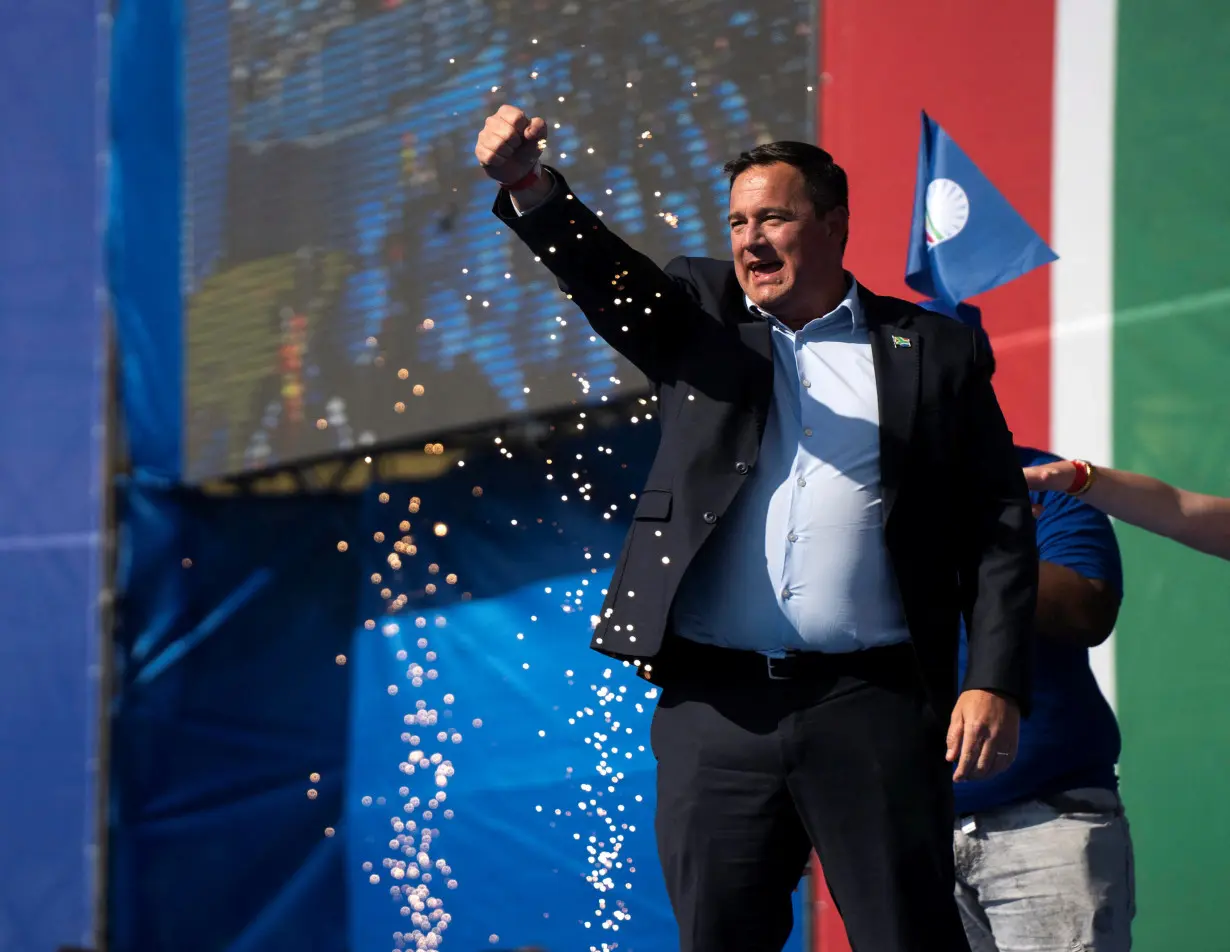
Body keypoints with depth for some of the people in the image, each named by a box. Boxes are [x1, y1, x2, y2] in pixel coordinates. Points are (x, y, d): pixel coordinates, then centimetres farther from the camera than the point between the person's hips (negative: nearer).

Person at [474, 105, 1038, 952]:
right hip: (716, 707, 2)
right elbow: (606, 277, -4)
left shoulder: (934, 352, 9)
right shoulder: (702, 319, 16)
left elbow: (998, 531, 5)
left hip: (872, 703, -2)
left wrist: (996, 684, -6)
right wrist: (530, 188, -24)